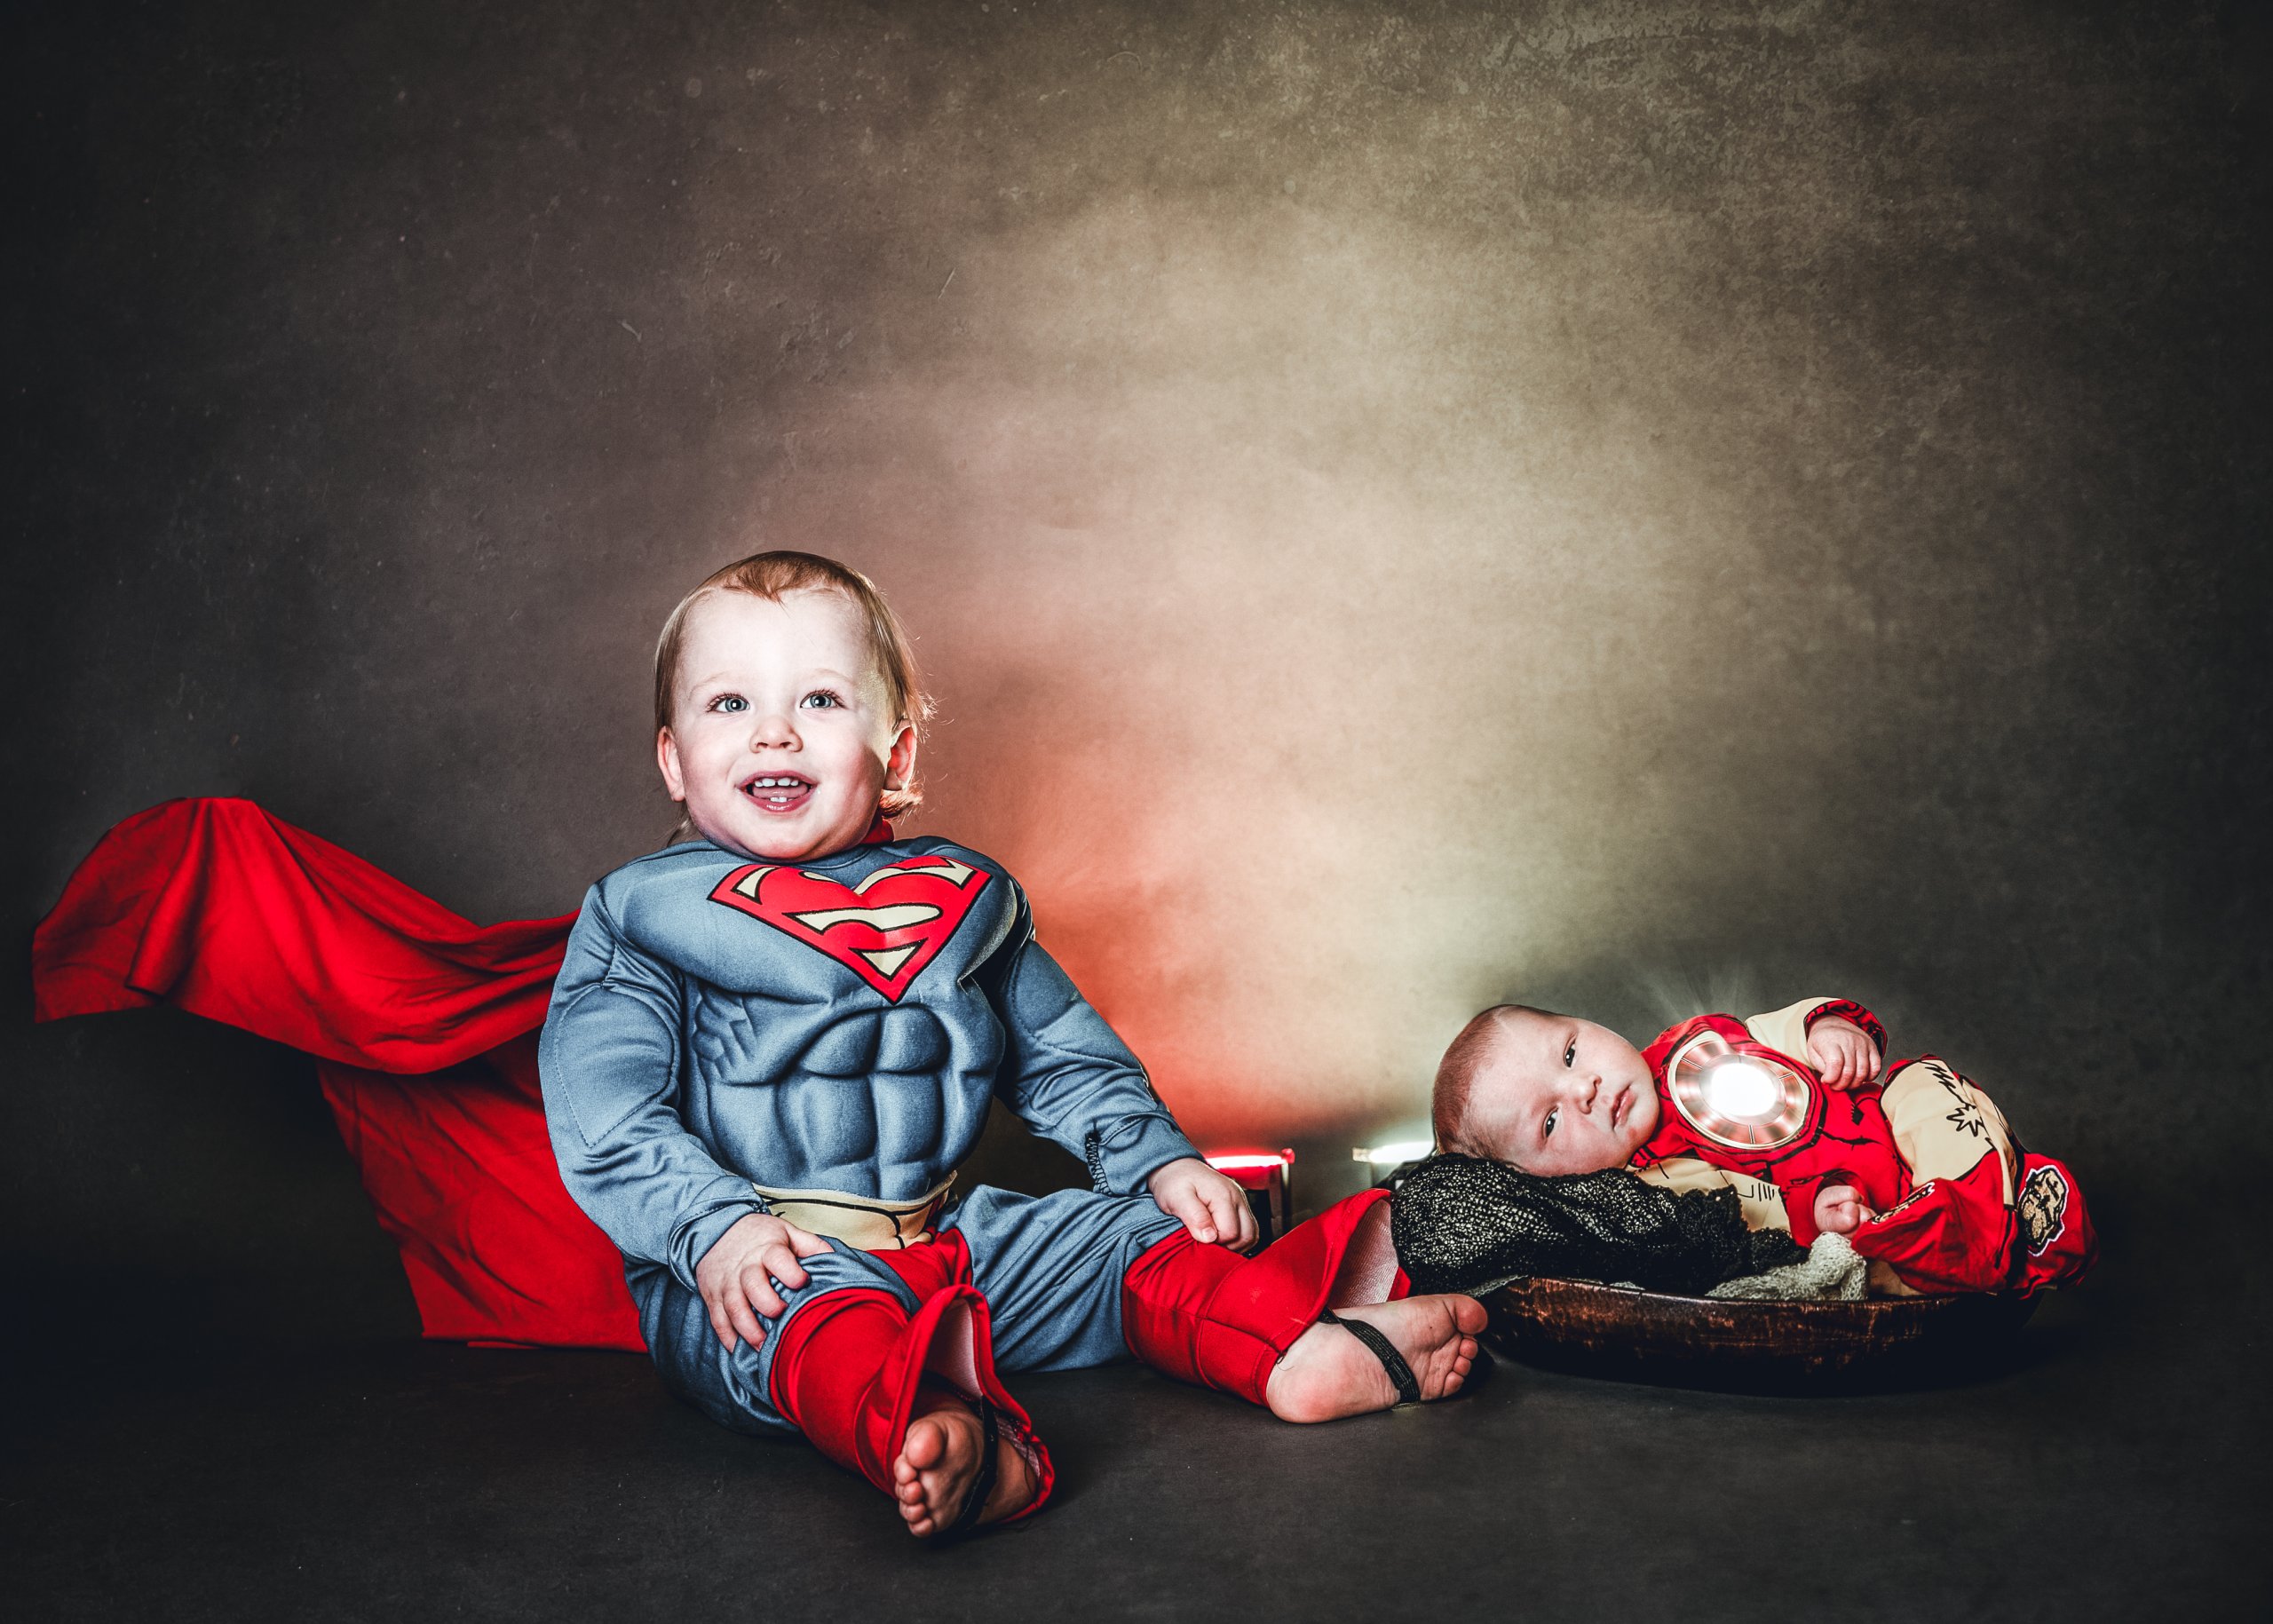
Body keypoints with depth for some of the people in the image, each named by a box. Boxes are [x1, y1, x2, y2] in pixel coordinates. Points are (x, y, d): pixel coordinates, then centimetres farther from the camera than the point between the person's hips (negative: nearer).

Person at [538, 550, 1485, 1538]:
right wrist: (714, 1227, -24)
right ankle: (932, 1437, -66)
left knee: (1125, 1235, -9)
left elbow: (1062, 1059, 21)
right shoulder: (640, 917, 0)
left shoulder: (960, 898, 13)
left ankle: (1297, 1348, -29)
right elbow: (604, 1117, -8)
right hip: (767, 1265, -6)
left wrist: (1160, 1160, 6)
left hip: (948, 1237, 6)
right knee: (805, 1315, -38)